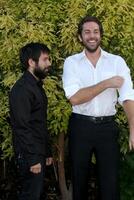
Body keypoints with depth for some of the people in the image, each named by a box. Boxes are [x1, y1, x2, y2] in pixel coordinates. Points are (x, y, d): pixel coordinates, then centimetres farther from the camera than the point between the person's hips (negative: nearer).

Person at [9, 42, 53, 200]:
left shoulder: (37, 86, 15)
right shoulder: (22, 88, -16)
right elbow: (21, 127, -22)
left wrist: (46, 152, 18)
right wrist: (32, 159, -22)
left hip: (38, 153, 9)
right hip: (29, 155, -9)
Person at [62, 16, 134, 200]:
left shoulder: (117, 61, -1)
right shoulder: (71, 62, -2)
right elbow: (74, 98, -14)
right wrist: (107, 83, -15)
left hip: (108, 126, 0)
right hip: (80, 126, 0)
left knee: (110, 179, 5)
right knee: (79, 178, 14)